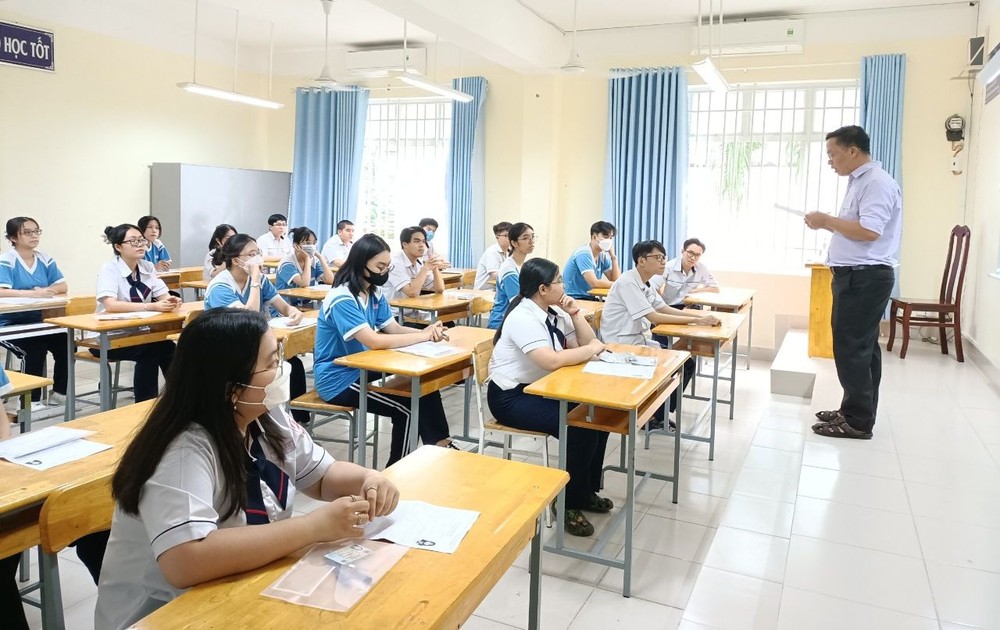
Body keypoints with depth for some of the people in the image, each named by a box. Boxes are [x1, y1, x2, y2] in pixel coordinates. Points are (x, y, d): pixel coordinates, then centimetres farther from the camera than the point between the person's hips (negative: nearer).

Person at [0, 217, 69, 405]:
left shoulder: (45, 260, 10)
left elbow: (63, 287, 4)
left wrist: (44, 291, -14)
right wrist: (34, 294, -26)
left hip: (40, 321, 5)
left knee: (65, 342, -18)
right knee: (35, 349, -28)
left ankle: (59, 392, -1)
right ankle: (30, 399, -13)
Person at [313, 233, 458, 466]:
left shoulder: (375, 293, 3)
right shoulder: (341, 299, -24)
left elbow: (395, 329, 1)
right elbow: (375, 341, -33)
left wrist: (426, 331, -19)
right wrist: (424, 336, -29)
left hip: (362, 370, 8)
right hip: (339, 380, -8)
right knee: (407, 407, -17)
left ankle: (441, 446, 3)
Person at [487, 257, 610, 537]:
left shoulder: (554, 312, 6)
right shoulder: (522, 317, -21)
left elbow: (587, 343, 7)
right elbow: (552, 360, -34)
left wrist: (575, 313, -6)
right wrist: (592, 349, -22)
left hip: (540, 389, 9)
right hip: (512, 396, -9)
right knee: (579, 427, -23)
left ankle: (587, 492, 9)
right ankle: (570, 504, -6)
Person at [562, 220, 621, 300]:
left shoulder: (602, 255, 8)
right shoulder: (583, 253, -15)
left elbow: (616, 280, 2)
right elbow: (594, 283, -23)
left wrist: (613, 256, -4)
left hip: (588, 298, 8)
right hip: (574, 299, -8)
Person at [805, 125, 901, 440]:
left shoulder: (877, 183, -15)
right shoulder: (860, 181, 17)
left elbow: (869, 231, -26)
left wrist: (827, 221, -16)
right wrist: (829, 224, 6)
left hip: (865, 277, -10)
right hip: (856, 275, 10)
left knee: (852, 349, -6)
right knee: (860, 347, 14)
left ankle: (858, 421, 2)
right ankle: (855, 411, 23)